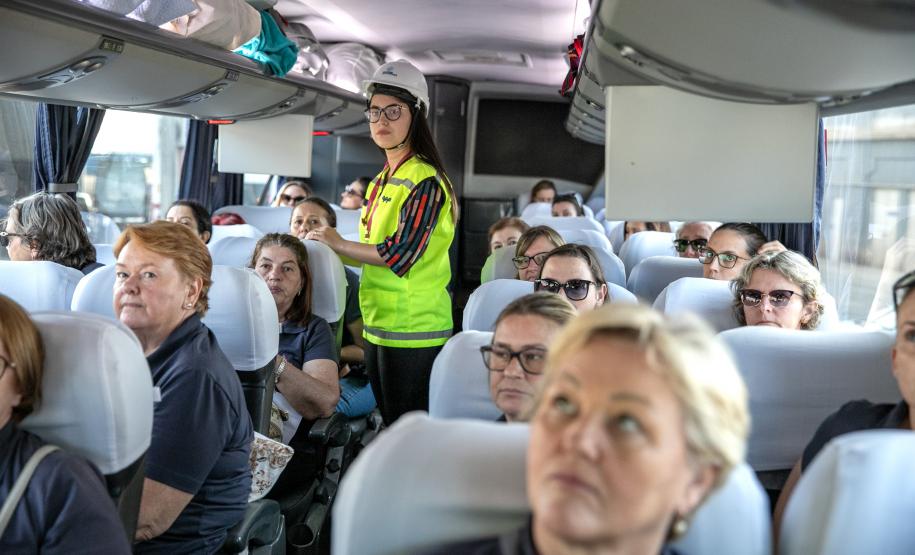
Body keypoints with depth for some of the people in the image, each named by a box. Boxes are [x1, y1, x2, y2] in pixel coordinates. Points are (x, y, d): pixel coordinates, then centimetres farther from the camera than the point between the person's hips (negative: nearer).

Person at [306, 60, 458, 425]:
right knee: (391, 426, 19)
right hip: (378, 328, 9)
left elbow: (400, 255, -21)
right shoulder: (382, 181, 14)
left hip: (412, 332, -9)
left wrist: (339, 244, -9)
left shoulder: (424, 180, -14)